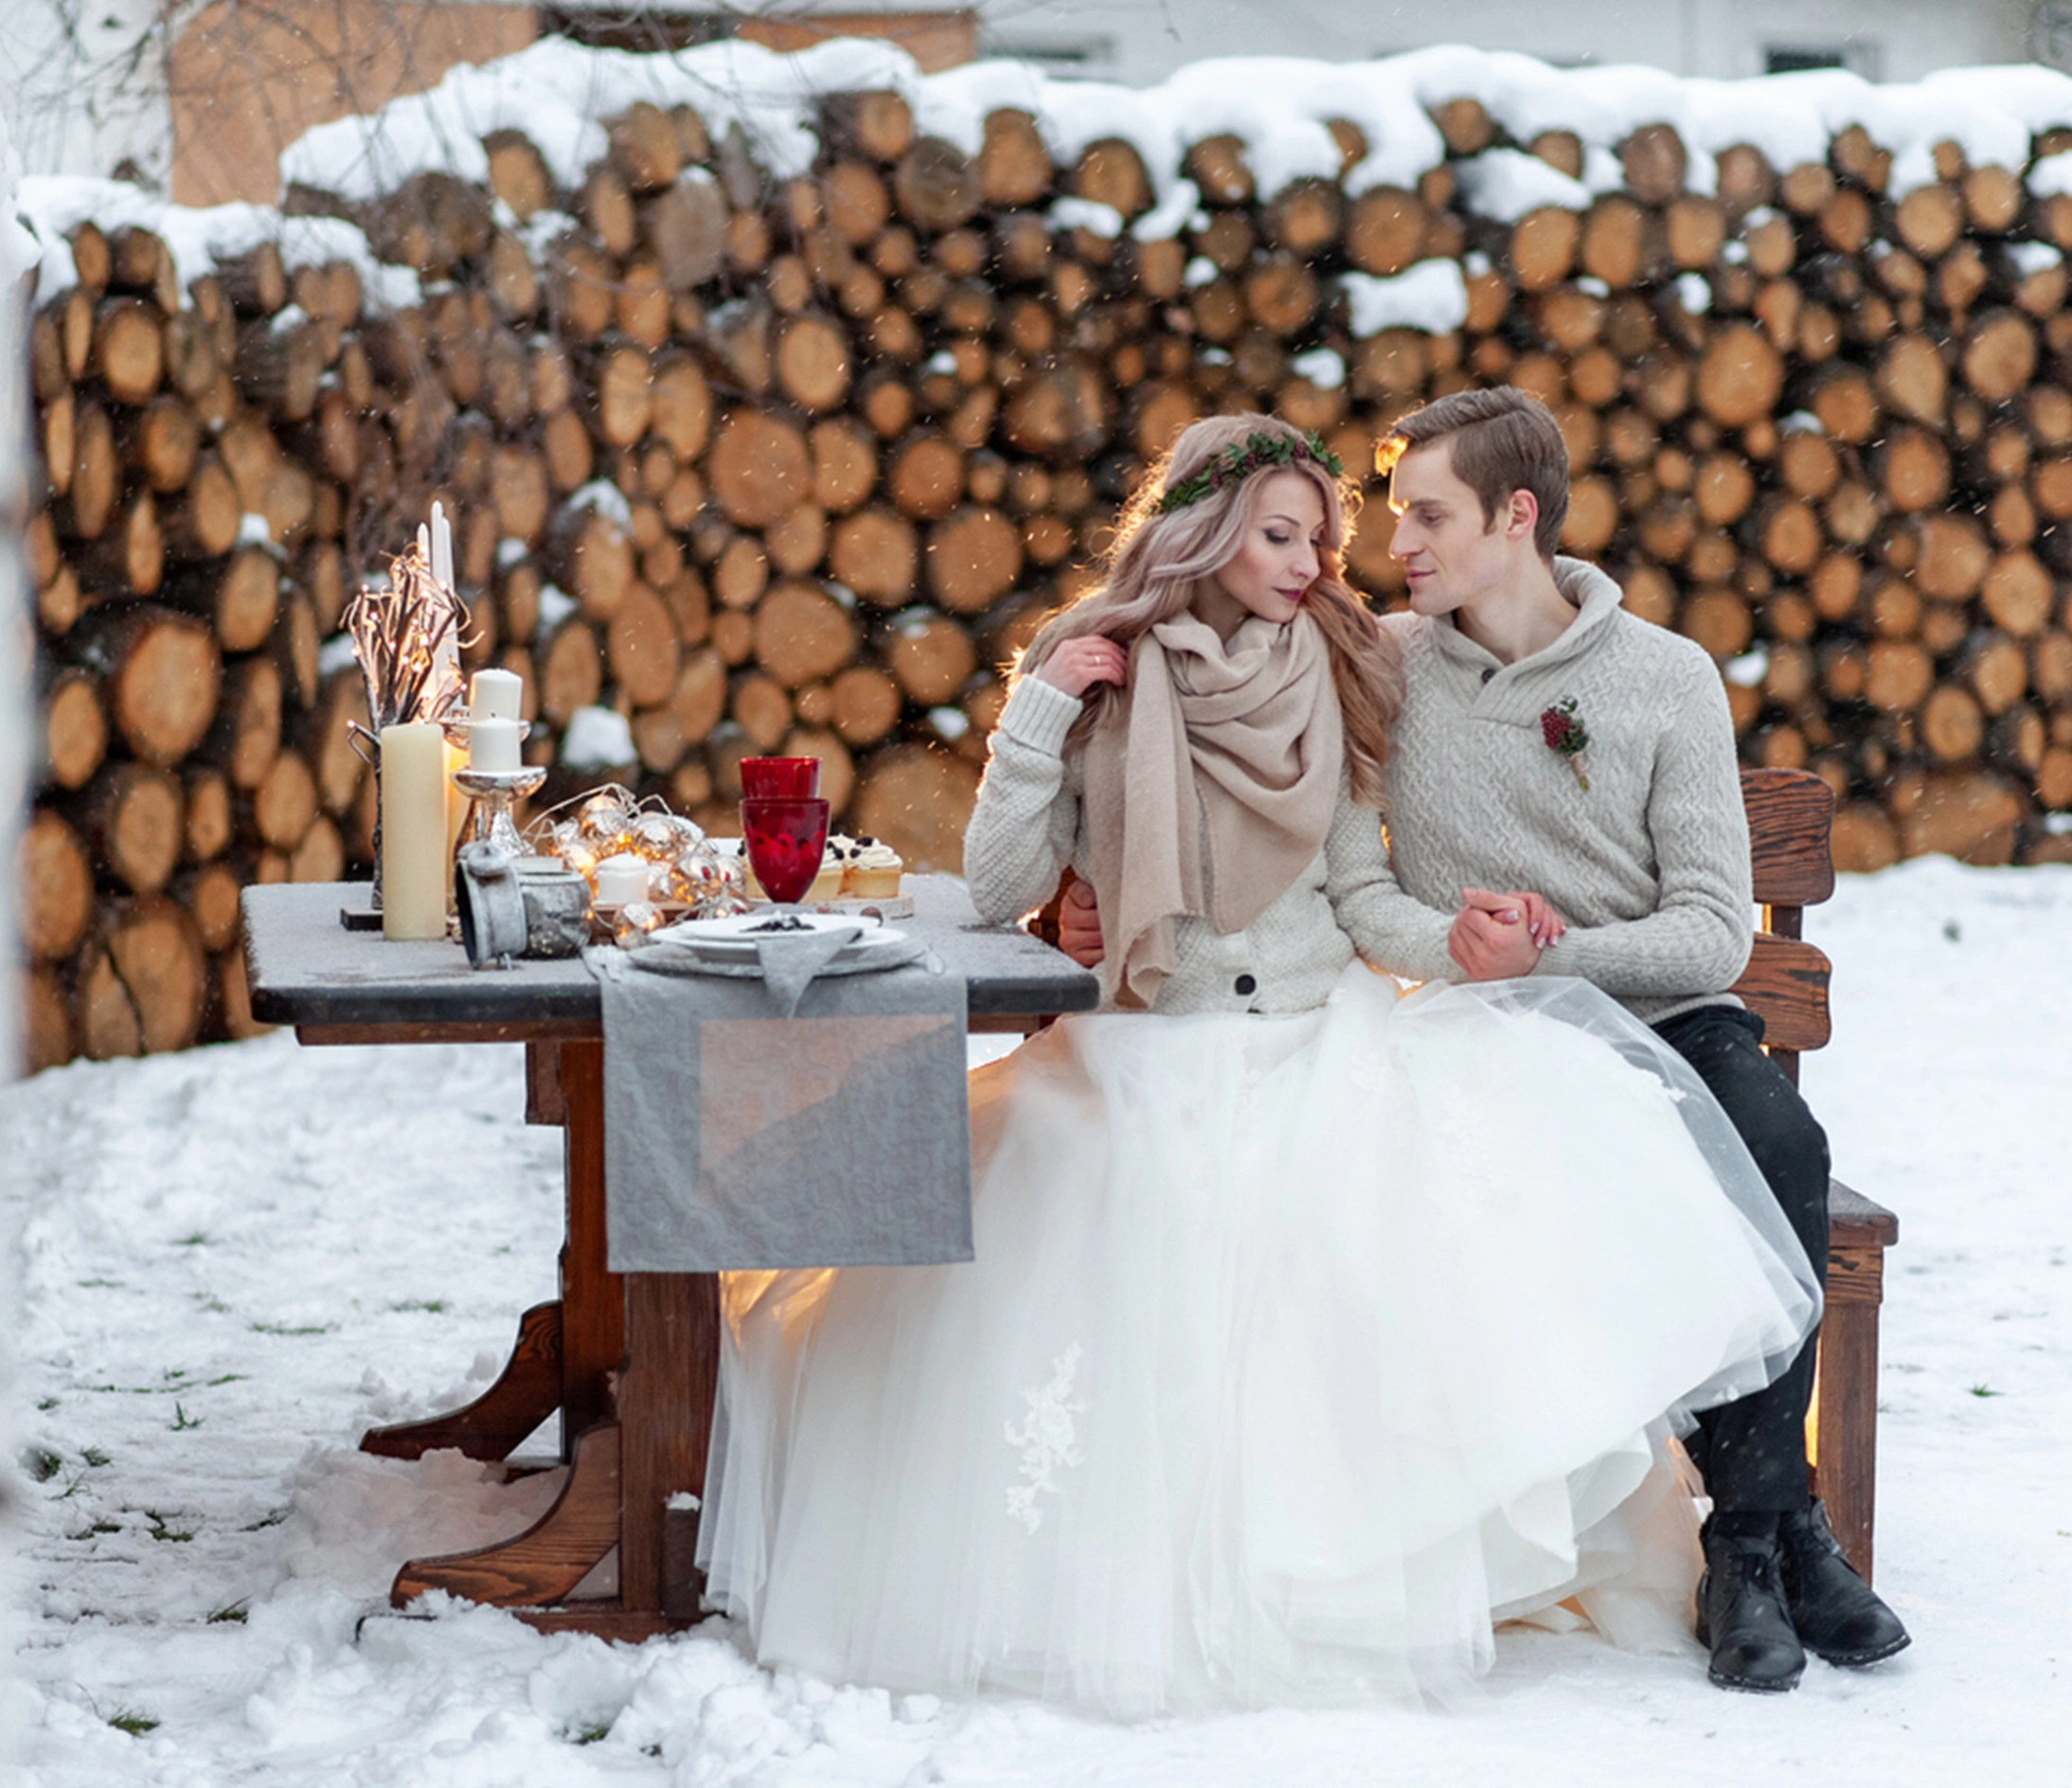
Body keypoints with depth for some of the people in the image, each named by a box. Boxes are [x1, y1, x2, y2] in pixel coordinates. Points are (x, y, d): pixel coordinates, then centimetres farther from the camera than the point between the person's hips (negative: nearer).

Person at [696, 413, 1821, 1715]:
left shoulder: (1329, 682, 11)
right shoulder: (1102, 685, 4)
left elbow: (1362, 895, 10)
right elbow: (1001, 894, 2)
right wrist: (1036, 720, -7)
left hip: (1328, 1036, 2)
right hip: (1156, 1057, -2)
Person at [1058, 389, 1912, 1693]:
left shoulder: (1667, 677, 2)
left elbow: (1715, 933, -4)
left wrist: (1543, 953, -18)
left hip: (1664, 1017, 1)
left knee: (1779, 1147, -33)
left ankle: (1750, 1535, -23)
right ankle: (1775, 1523, -20)